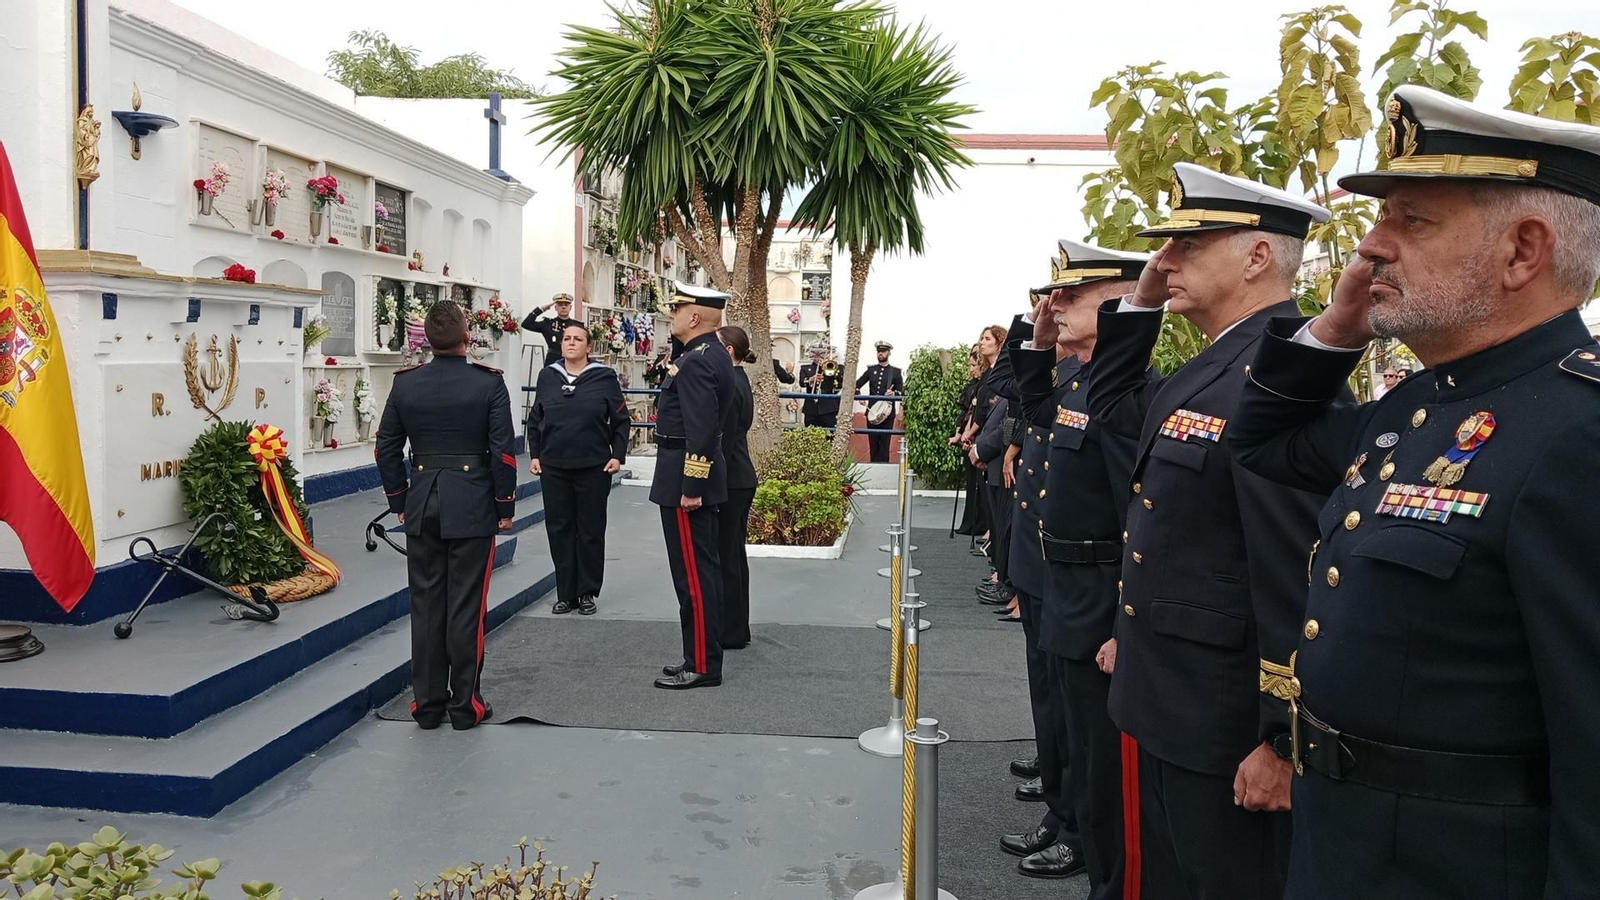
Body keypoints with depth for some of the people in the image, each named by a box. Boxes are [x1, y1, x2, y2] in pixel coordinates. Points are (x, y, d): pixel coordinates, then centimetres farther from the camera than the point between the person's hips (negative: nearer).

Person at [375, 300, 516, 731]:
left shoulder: (405, 384, 1)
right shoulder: (489, 383, -9)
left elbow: (386, 449, 6)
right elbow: (502, 452, -10)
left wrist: (400, 500, 16)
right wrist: (505, 506, 1)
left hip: (422, 508, 3)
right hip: (472, 507, -3)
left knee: (426, 606, 10)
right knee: (466, 607, 3)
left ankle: (427, 703, 18)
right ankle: (464, 705, 11)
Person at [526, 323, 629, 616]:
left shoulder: (604, 377, -2)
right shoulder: (547, 376, 5)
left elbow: (621, 420, 1)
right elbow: (535, 419, 12)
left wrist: (618, 455, -6)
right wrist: (534, 454, 7)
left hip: (594, 468, -2)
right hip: (553, 468, 2)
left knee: (591, 531, 5)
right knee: (559, 530, 5)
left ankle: (588, 593, 15)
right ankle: (565, 594, 14)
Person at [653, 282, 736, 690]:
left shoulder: (696, 362, -19)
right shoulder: (714, 355, 13)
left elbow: (701, 430, -25)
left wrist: (691, 486, -23)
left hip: (686, 477, -11)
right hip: (700, 476, 11)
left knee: (693, 572, -4)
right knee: (703, 568, 15)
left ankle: (702, 666, 3)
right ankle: (703, 654, 25)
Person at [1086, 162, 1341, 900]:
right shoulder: (1213, 366, 9)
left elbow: (1301, 579, -26)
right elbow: (1114, 409, 24)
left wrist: (1285, 740, -22)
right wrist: (1139, 303, 9)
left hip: (1230, 728, -10)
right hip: (1173, 708, 10)